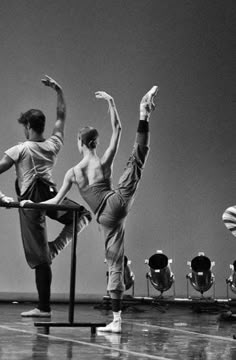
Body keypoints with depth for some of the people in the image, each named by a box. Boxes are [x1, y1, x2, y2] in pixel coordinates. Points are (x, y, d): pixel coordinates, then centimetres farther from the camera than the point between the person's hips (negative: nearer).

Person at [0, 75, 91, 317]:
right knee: (83, 214, 28)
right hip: (50, 195, 3)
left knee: (40, 257, -3)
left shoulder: (20, 149, -8)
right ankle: (56, 246, 6)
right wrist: (58, 91, 25)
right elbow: (61, 115, 18)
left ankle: (44, 308, 1)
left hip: (30, 200, -3)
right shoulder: (54, 144, 4)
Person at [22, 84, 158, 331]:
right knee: (137, 159, 13)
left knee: (114, 264, 4)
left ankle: (117, 320, 4)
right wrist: (110, 102, 14)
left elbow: (56, 201, 11)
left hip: (106, 217, 0)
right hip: (119, 200, 0)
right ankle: (144, 114, 0)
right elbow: (117, 129, 11)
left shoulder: (73, 172, 3)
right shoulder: (104, 162, 3)